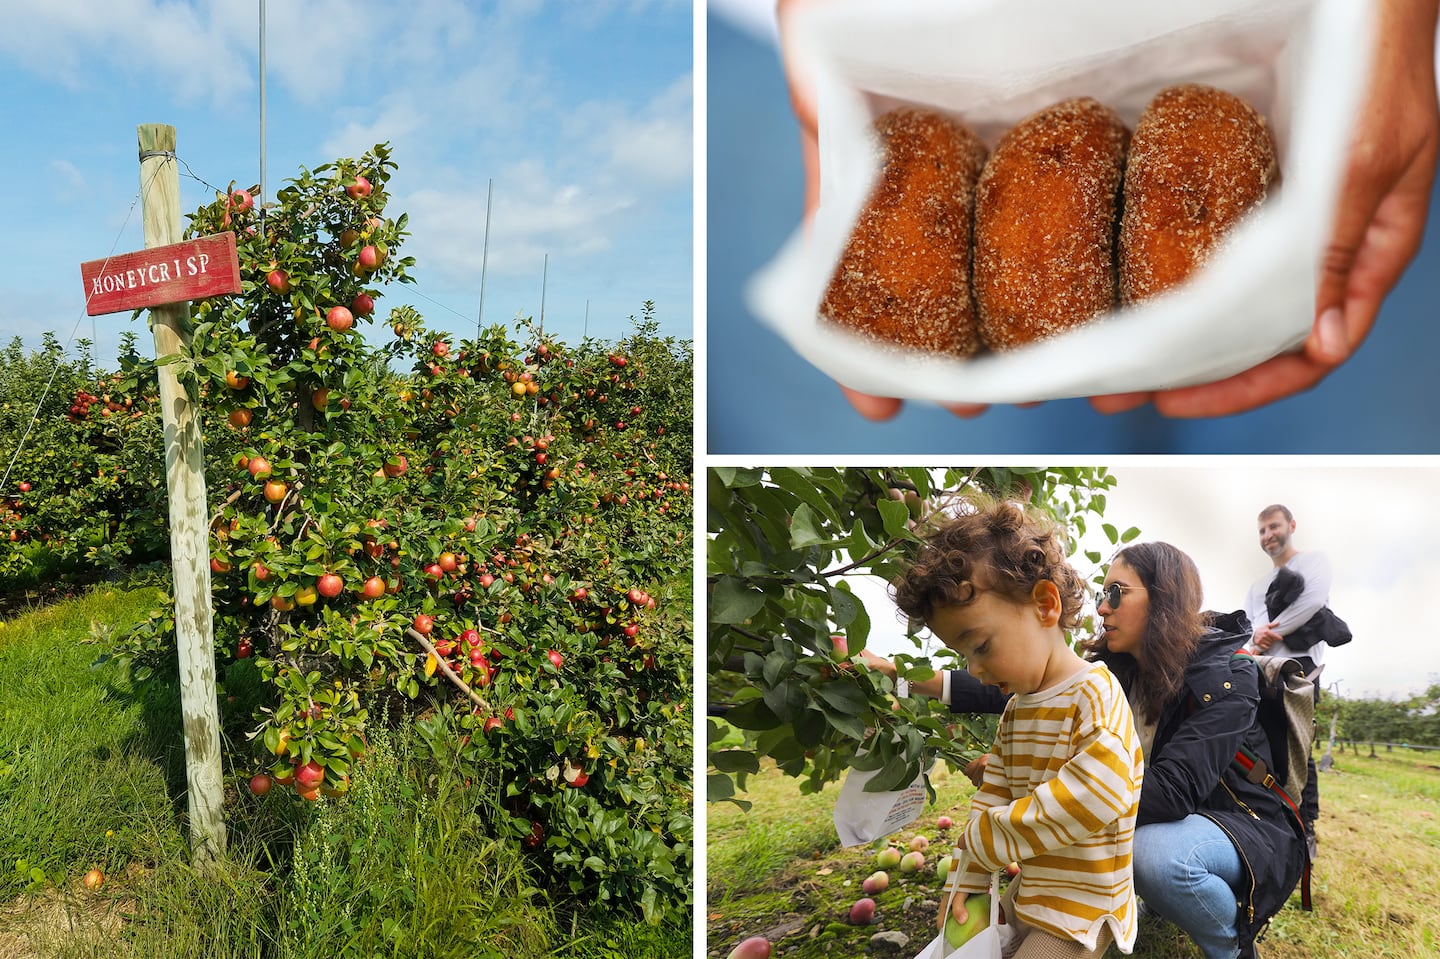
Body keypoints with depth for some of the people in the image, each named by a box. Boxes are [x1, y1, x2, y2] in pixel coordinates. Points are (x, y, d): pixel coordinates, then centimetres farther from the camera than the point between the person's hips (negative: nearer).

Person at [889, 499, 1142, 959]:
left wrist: (984, 838, -26)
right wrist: (969, 881, 1)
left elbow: (1099, 793, -34)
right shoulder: (1016, 710, 6)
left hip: (1080, 911, -8)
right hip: (1026, 896, 8)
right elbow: (992, 796, 8)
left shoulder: (1095, 696, -21)